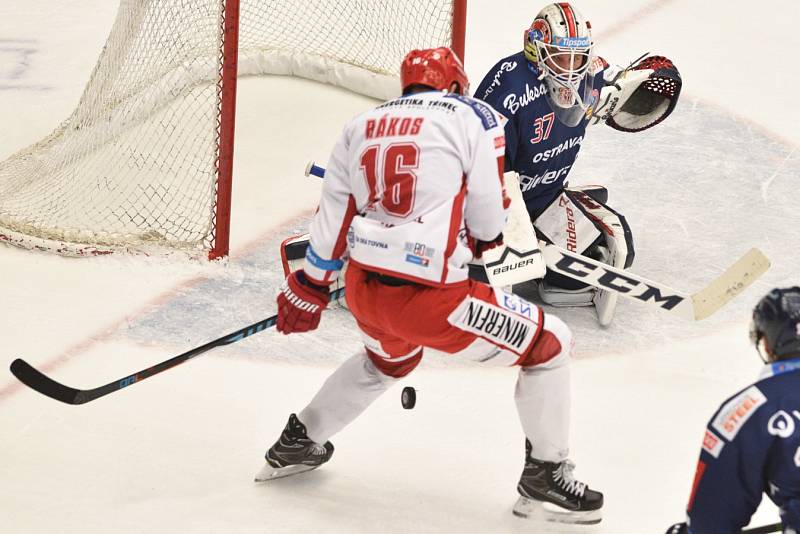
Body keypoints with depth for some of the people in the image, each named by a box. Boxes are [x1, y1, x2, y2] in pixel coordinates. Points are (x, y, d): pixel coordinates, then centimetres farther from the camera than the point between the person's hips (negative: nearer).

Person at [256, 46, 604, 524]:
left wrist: (309, 288, 27)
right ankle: (545, 478, 9)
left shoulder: (361, 126, 14)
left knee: (389, 358, 39)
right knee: (549, 346, 8)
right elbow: (489, 222, -2)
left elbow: (333, 216, 16)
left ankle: (299, 443, 49)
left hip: (363, 288, 7)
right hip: (430, 298, -7)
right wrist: (483, 238, 21)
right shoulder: (475, 117, -1)